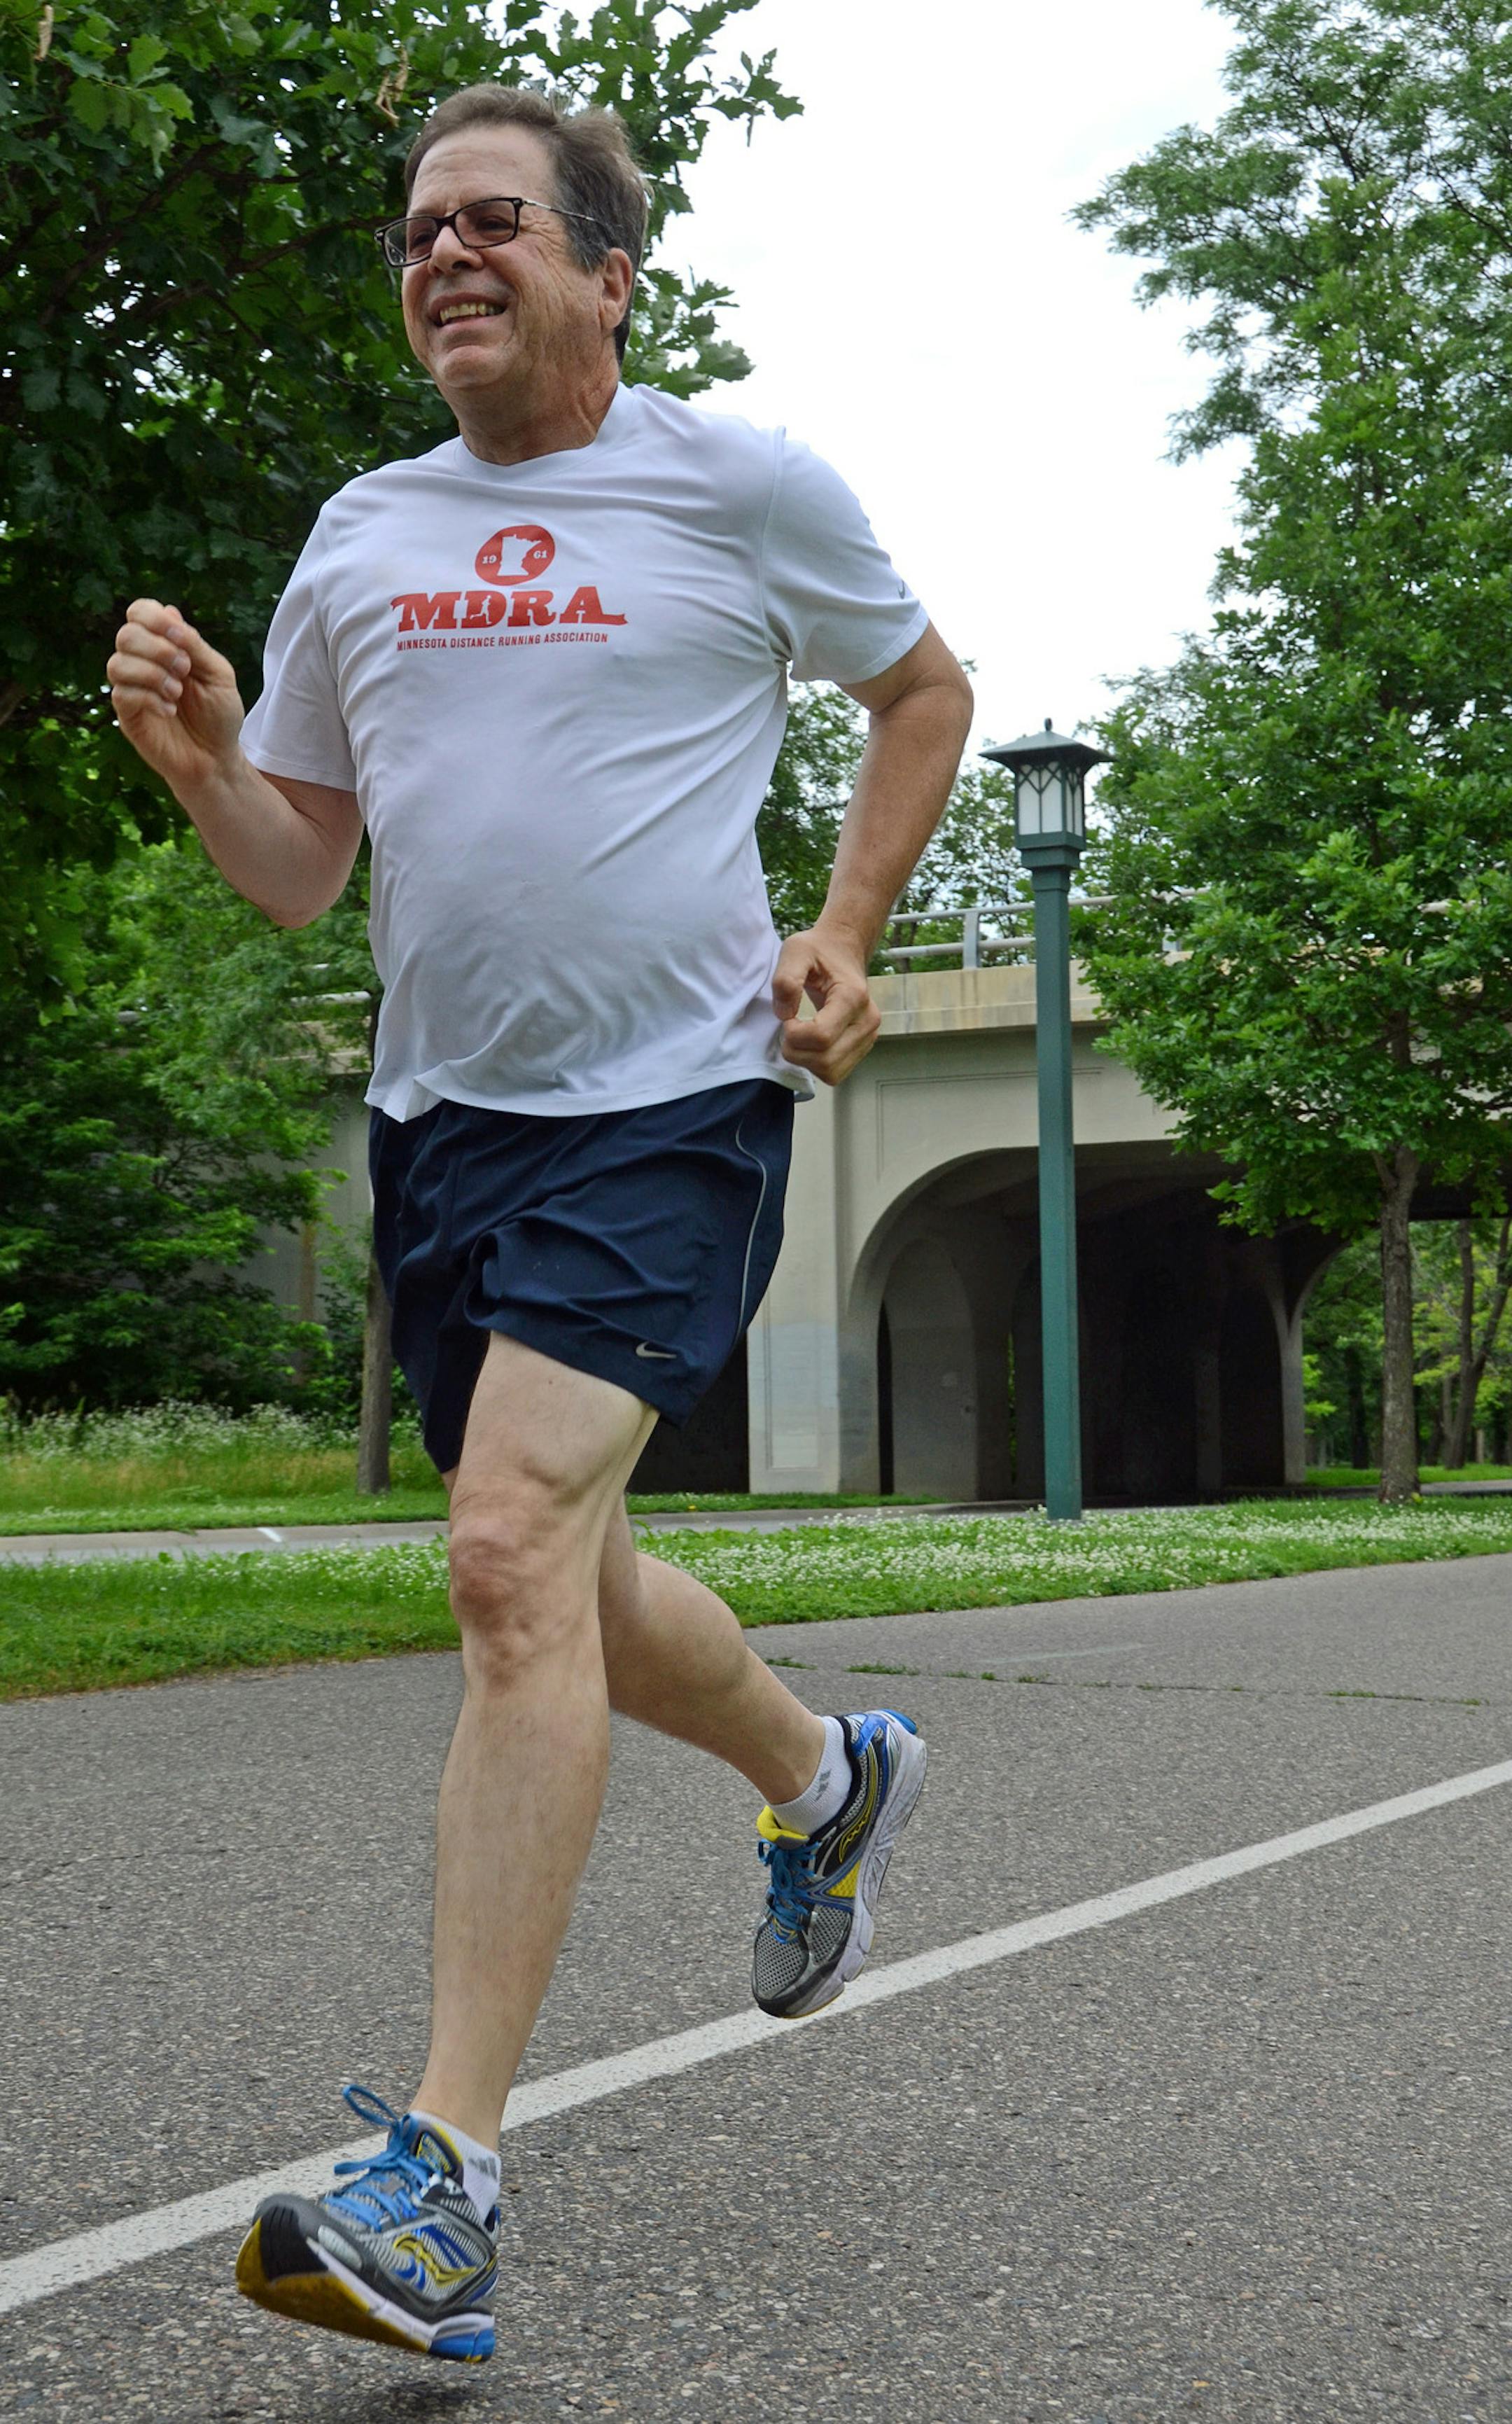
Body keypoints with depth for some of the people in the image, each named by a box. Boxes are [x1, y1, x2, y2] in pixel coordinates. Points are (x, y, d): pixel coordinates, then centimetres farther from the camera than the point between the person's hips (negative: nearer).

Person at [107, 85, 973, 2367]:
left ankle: (445, 2182, -20)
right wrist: (197, 751, -5)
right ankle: (831, 1776, 46)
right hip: (441, 1122, 6)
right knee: (562, 1590, 15)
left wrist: (845, 936, 2)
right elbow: (298, 869, 16)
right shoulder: (359, 537, 12)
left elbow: (923, 683, 15)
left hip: (671, 1100, -6)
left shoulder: (743, 483, 0)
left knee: (514, 1553, -22)